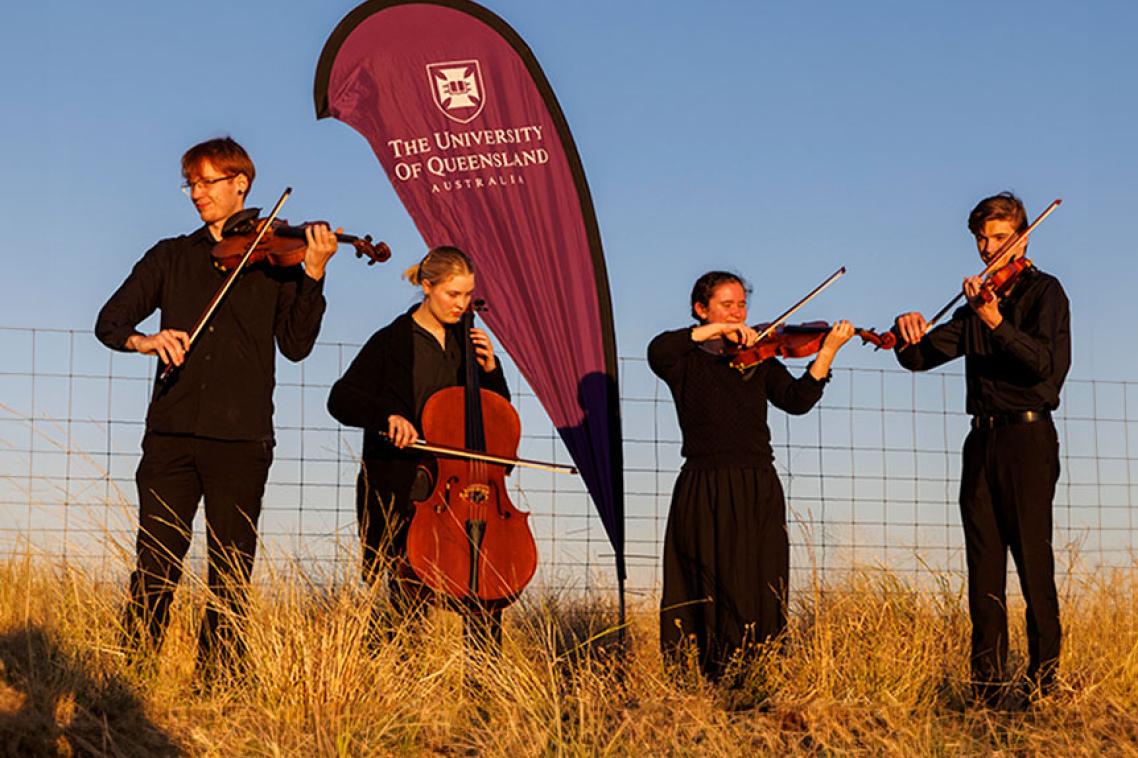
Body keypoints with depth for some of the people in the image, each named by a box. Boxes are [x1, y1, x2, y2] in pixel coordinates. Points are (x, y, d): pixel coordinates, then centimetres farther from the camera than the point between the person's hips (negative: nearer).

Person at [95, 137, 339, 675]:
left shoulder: (275, 258, 9)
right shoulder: (170, 257, 16)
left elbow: (296, 344, -2)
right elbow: (109, 320, 9)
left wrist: (313, 274, -14)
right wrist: (142, 340, -13)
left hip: (241, 437, -1)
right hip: (172, 432, 2)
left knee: (232, 572, 1)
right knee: (155, 564, -1)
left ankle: (216, 679, 9)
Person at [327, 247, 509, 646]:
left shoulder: (466, 343, 14)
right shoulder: (393, 342, 0)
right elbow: (341, 399, -9)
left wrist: (489, 369, 2)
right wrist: (389, 414, -26)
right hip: (401, 489, -4)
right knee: (411, 592, -10)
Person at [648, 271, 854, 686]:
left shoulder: (760, 360, 15)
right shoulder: (687, 362, 6)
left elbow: (797, 399, -2)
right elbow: (657, 351, -17)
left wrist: (827, 353, -14)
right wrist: (715, 330, -19)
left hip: (759, 492, 3)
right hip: (705, 492, -3)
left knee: (761, 590, -1)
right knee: (713, 588, -6)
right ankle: (703, 680, -3)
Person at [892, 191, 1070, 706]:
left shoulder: (1043, 291, -1)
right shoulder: (977, 304, 18)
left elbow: (1044, 360, -18)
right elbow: (919, 357, 15)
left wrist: (996, 321, -32)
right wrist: (909, 334, -8)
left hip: (1027, 436, -6)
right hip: (982, 440, 6)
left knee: (1032, 558, -9)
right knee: (983, 563, 4)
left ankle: (1046, 679, -6)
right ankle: (987, 684, 6)